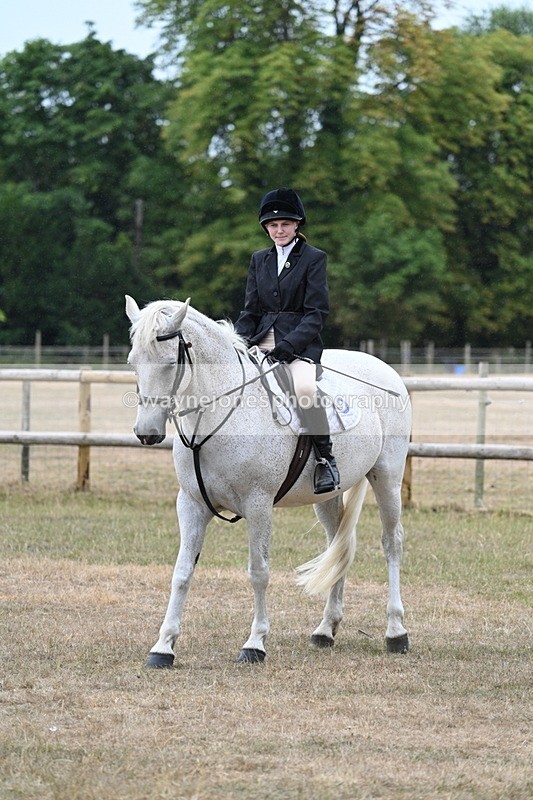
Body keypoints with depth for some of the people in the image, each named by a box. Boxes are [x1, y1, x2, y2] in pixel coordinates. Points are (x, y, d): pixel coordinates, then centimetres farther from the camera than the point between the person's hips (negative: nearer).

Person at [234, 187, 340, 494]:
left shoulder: (314, 258, 1)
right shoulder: (260, 259, 16)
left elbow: (317, 312, -6)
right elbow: (251, 310, 16)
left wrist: (289, 343, -19)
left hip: (300, 342, -6)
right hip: (263, 339, 6)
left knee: (304, 387, -34)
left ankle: (326, 459, -24)